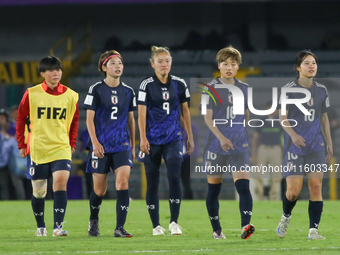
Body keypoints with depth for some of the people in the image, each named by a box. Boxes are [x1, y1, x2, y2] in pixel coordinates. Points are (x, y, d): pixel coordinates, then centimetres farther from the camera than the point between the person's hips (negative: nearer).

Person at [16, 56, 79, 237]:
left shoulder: (70, 95, 2)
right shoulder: (32, 94, -3)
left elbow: (74, 120, 15)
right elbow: (21, 119, 6)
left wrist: (72, 144, 9)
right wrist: (21, 144, 3)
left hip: (61, 148, 0)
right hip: (37, 150, 0)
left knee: (61, 182, -19)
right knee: (39, 191, 7)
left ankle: (58, 227, -18)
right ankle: (40, 226, 27)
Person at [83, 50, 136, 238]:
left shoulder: (128, 91, 9)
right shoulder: (96, 90, -2)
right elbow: (89, 118, -4)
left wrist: (133, 145, 16)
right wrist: (95, 142, -14)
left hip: (122, 145, 2)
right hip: (101, 145, -2)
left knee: (123, 182, -16)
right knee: (100, 189, 4)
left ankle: (119, 228, -16)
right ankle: (93, 221, 33)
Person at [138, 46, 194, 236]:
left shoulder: (179, 84, 4)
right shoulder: (147, 85, -5)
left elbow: (185, 110, 13)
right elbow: (141, 113, -8)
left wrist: (190, 136, 14)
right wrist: (143, 138, -17)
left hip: (173, 138, 1)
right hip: (152, 140, -1)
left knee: (175, 176, -15)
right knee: (152, 181, 2)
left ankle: (174, 222, -7)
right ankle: (156, 225, 11)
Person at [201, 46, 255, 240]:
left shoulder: (244, 88, 9)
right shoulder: (211, 88, -2)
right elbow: (207, 117, -8)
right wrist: (221, 137, -21)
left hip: (239, 146, 2)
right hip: (216, 146, -2)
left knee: (243, 186, -15)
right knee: (214, 189, 6)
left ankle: (245, 226, -24)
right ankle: (217, 229, 18)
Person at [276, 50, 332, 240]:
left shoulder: (321, 90, 9)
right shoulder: (289, 89, -4)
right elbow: (283, 117, -6)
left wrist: (329, 142, 14)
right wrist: (293, 134, -23)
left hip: (316, 146, 3)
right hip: (295, 145, -3)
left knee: (316, 186, -8)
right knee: (294, 191, -6)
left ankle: (314, 229, -5)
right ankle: (286, 217, 25)